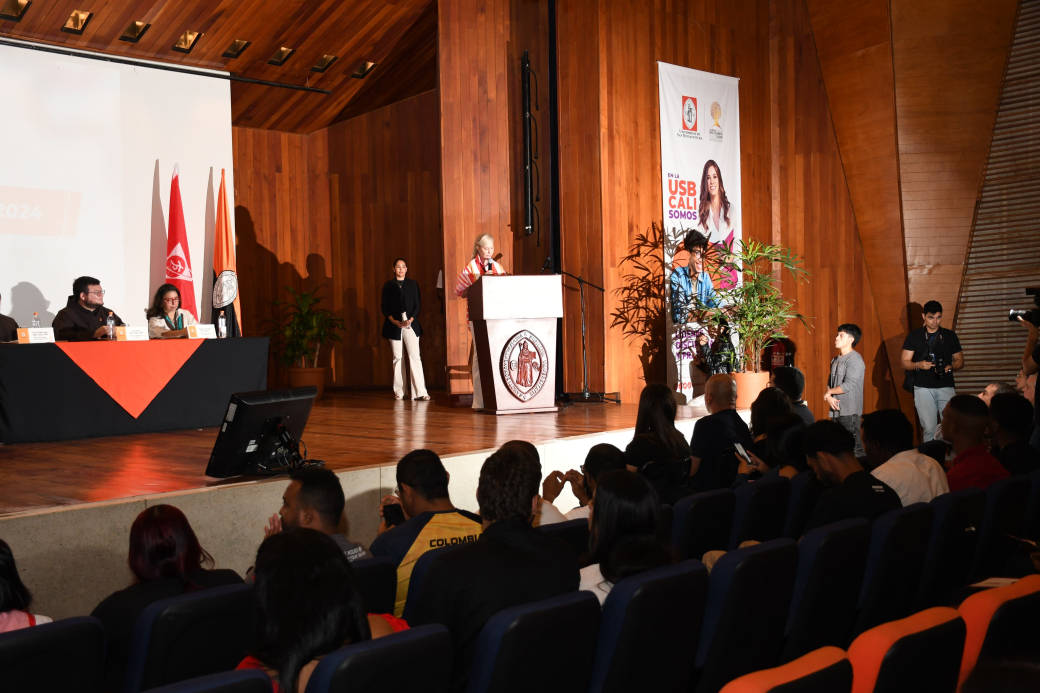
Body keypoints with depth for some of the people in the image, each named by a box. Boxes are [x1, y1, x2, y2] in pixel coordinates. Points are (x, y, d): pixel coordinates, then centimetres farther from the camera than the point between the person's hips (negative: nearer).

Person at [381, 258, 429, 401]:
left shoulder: (413, 284, 9)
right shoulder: (388, 285, 7)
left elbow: (417, 305, 5)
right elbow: (384, 307, 4)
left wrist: (410, 320, -11)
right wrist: (395, 322, -10)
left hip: (411, 325, 0)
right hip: (394, 326, 0)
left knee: (415, 356, -9)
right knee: (397, 358, 3)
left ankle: (420, 392, -12)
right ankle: (399, 391, 10)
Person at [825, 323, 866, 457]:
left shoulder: (855, 359, -10)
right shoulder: (836, 360, 15)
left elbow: (849, 385, -17)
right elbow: (830, 382, 17)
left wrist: (828, 392, -5)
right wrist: (829, 397, -4)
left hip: (850, 411, -8)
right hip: (836, 410, 8)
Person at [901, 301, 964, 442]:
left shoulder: (950, 335, 9)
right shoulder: (913, 336, 4)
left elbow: (960, 361, 13)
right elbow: (905, 363, 2)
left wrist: (951, 366, -9)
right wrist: (918, 365, -19)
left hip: (946, 387, 1)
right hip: (923, 388, -1)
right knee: (929, 429, -3)